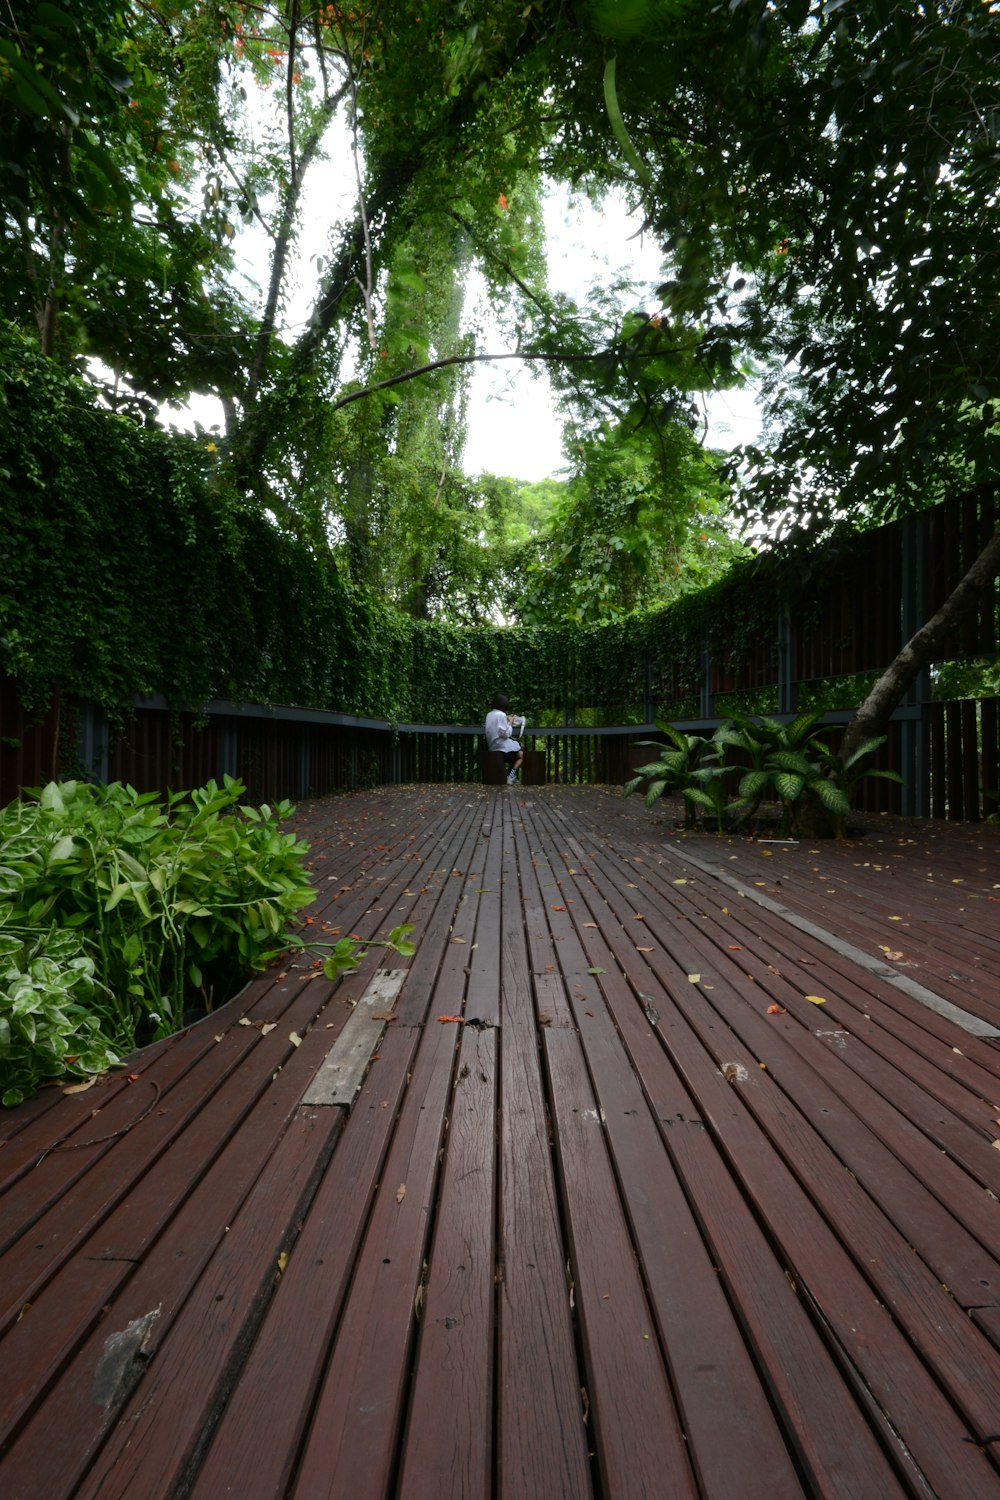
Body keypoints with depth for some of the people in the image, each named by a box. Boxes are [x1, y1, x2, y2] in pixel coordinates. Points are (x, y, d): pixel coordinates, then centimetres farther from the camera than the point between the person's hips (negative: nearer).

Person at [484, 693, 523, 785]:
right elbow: (506, 734, -18)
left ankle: (510, 776, 16)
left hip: (492, 746, 8)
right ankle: (511, 775, -3)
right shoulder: (501, 715, -16)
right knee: (521, 754, 9)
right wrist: (509, 723, -5)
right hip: (502, 746, -8)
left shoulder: (489, 714, 9)